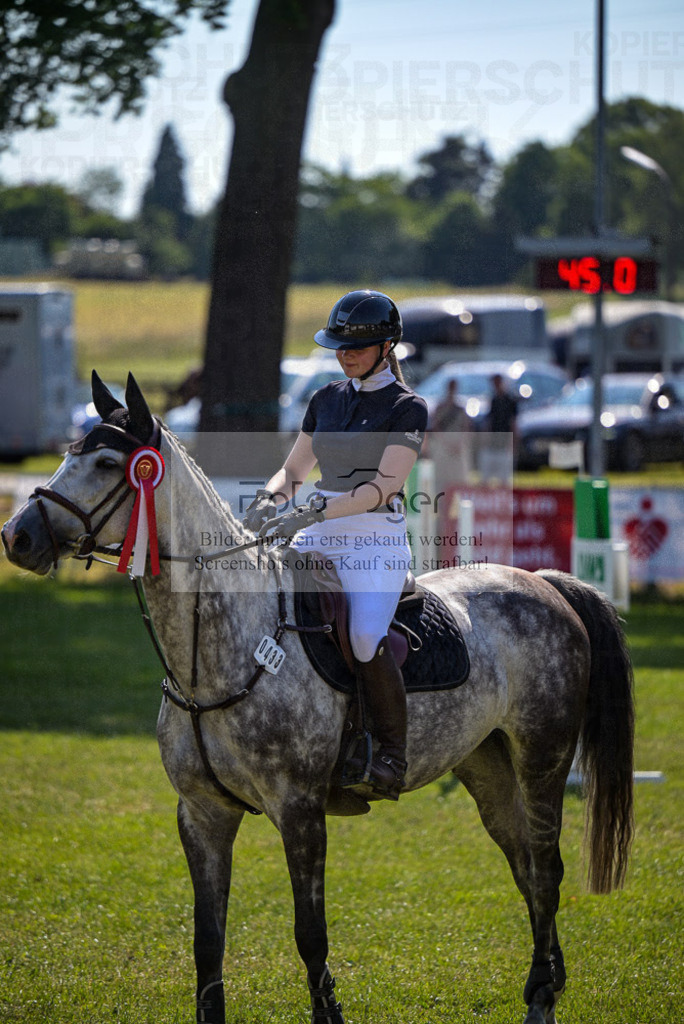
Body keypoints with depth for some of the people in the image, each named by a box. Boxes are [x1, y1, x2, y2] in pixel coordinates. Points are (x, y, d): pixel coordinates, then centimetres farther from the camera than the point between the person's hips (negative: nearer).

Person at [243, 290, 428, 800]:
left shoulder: (408, 408, -4)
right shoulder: (327, 399, 16)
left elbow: (383, 487, -14)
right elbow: (294, 470, 19)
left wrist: (315, 512, -25)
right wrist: (270, 498, -4)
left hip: (376, 537, -6)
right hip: (319, 536, 6)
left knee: (366, 639, -28)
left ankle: (394, 753, -11)